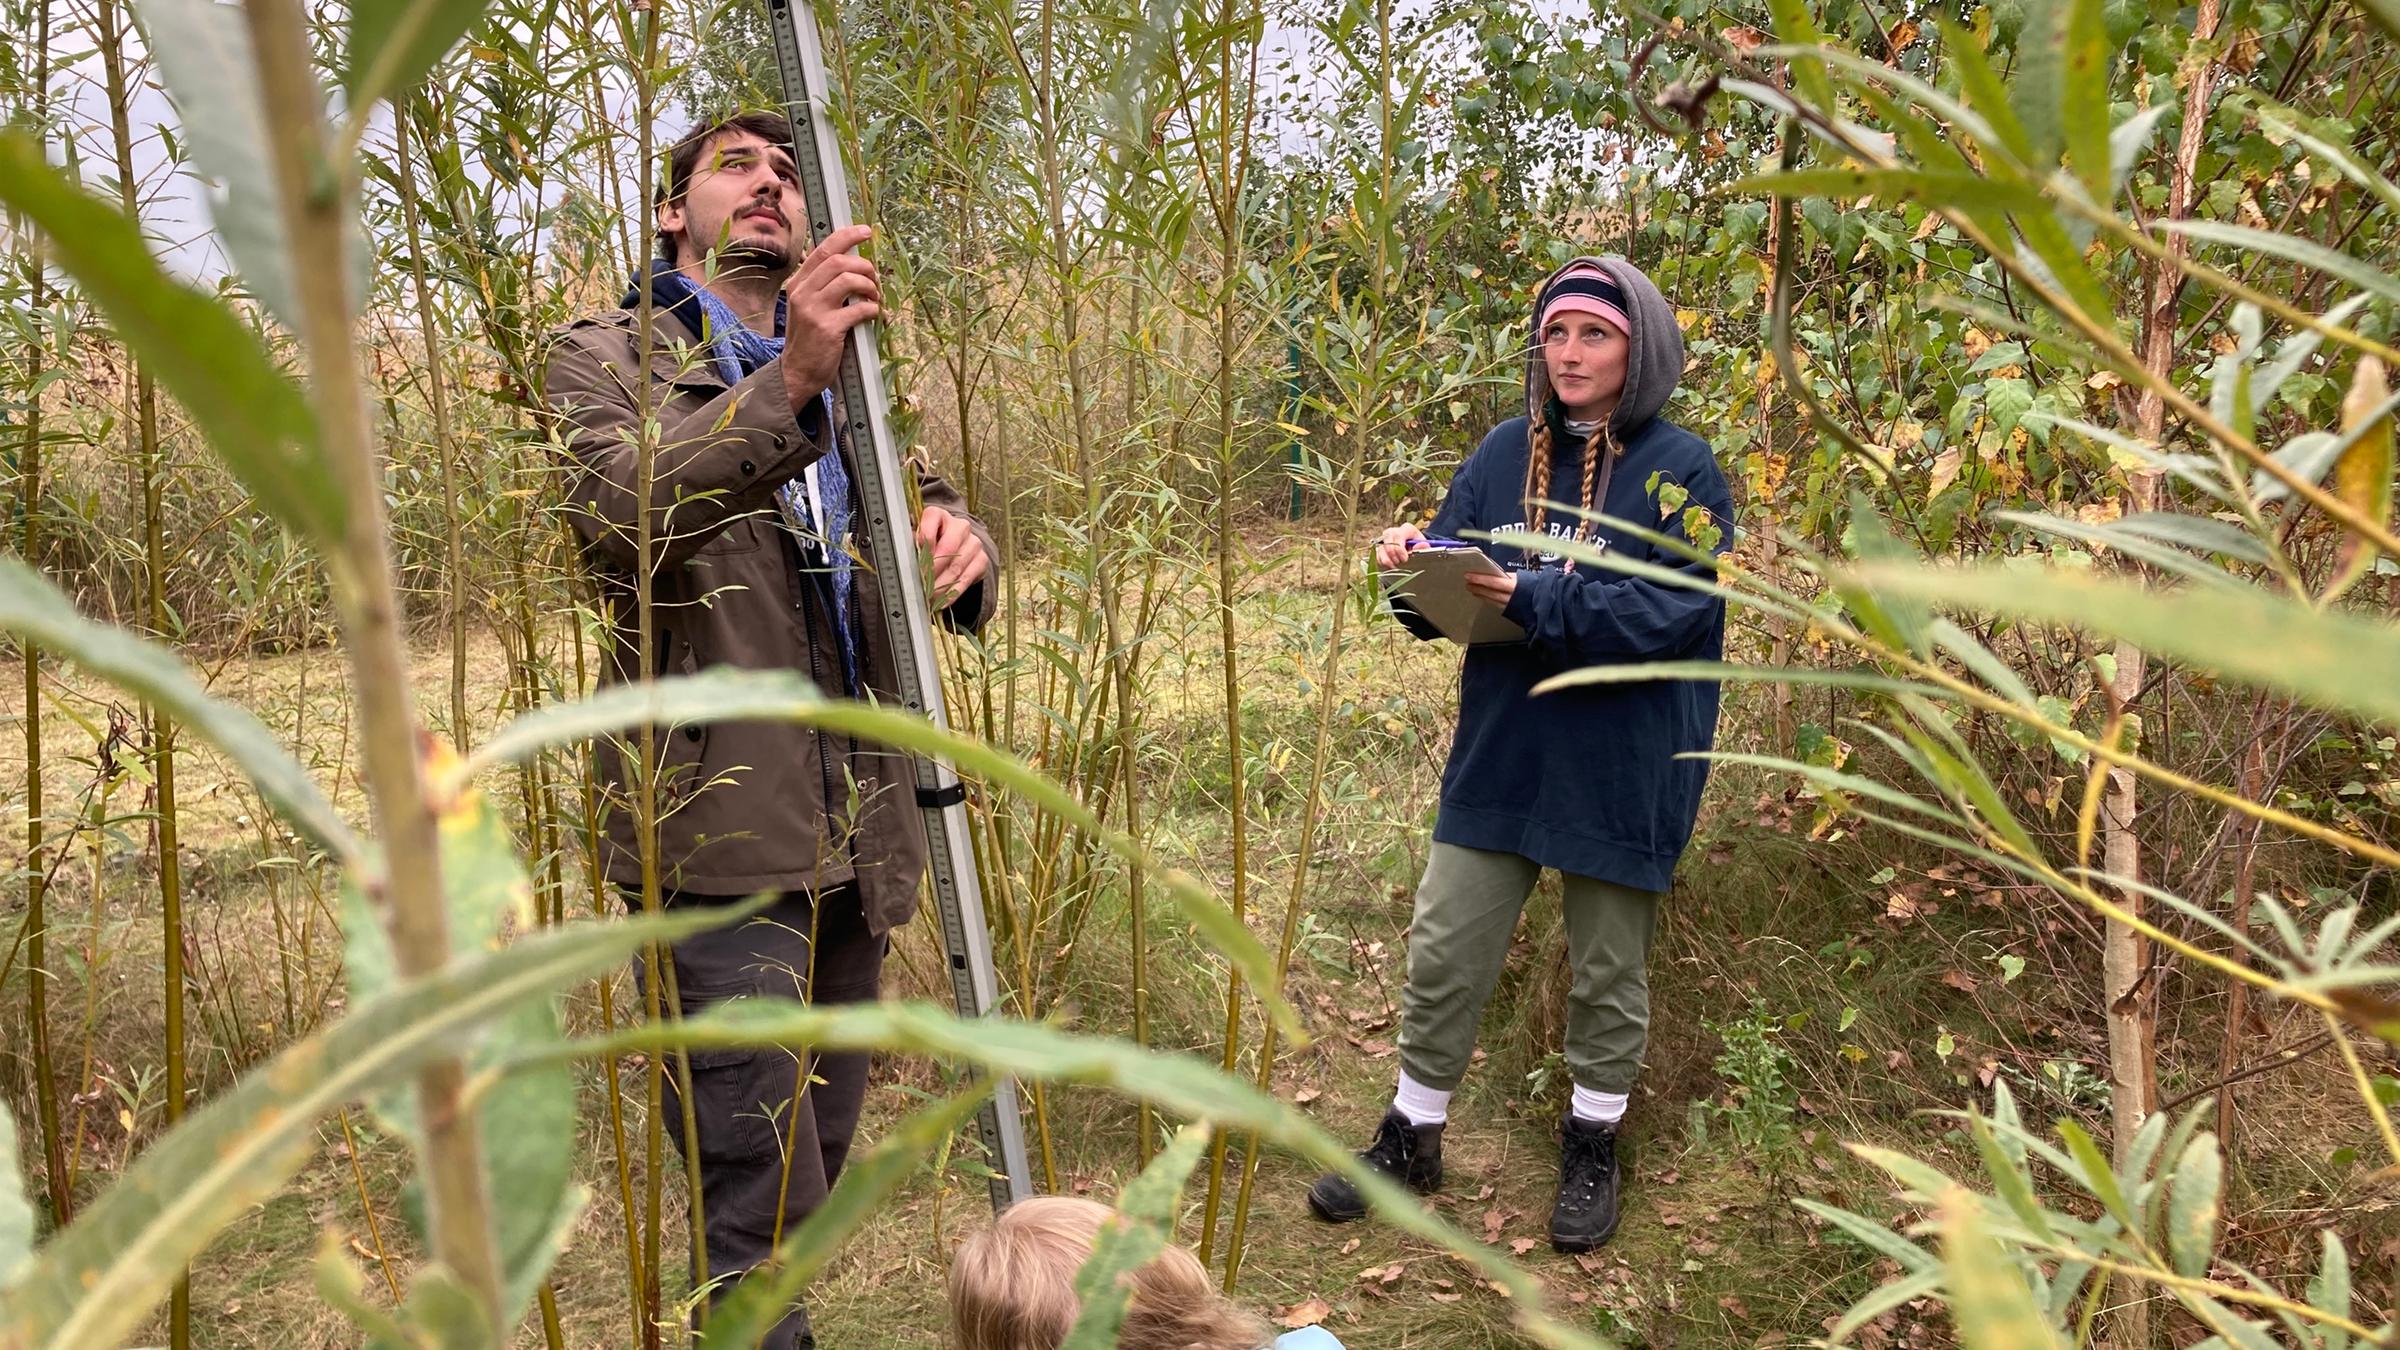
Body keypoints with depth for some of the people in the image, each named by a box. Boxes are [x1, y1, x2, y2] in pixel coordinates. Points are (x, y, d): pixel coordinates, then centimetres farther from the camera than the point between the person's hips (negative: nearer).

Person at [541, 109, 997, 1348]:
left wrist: (956, 544, -14)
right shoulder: (611, 352, 2)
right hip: (717, 836, -6)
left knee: (815, 1171, 16)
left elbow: (923, 507, 11)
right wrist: (790, 384, -33)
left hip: (854, 835, 6)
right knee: (761, 1198, -8)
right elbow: (613, 514, -19)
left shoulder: (848, 372, 20)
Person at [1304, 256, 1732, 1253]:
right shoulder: (1505, 452, 2)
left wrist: (1534, 597, -29)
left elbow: (1676, 611, -21)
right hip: (1499, 753, 4)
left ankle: (1592, 1143, 36)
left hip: (1621, 774, -3)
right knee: (1443, 956, 10)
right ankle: (1412, 1135, 29)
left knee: (1608, 971, 14)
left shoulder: (1680, 470, -10)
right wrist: (1418, 565, -18)